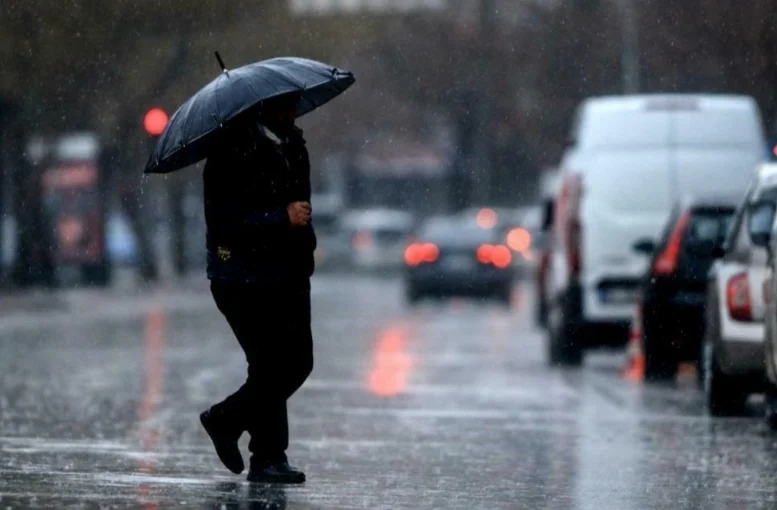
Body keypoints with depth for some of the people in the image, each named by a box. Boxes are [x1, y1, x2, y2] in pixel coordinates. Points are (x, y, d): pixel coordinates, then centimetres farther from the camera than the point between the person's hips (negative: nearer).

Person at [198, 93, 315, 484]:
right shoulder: (234, 151, -17)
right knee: (271, 368, -6)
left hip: (289, 274, 8)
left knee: (298, 363, 9)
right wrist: (283, 217, -26)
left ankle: (225, 420, 27)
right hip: (246, 279, -8)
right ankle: (267, 459, 7)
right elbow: (224, 220, -23)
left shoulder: (291, 143, 9)